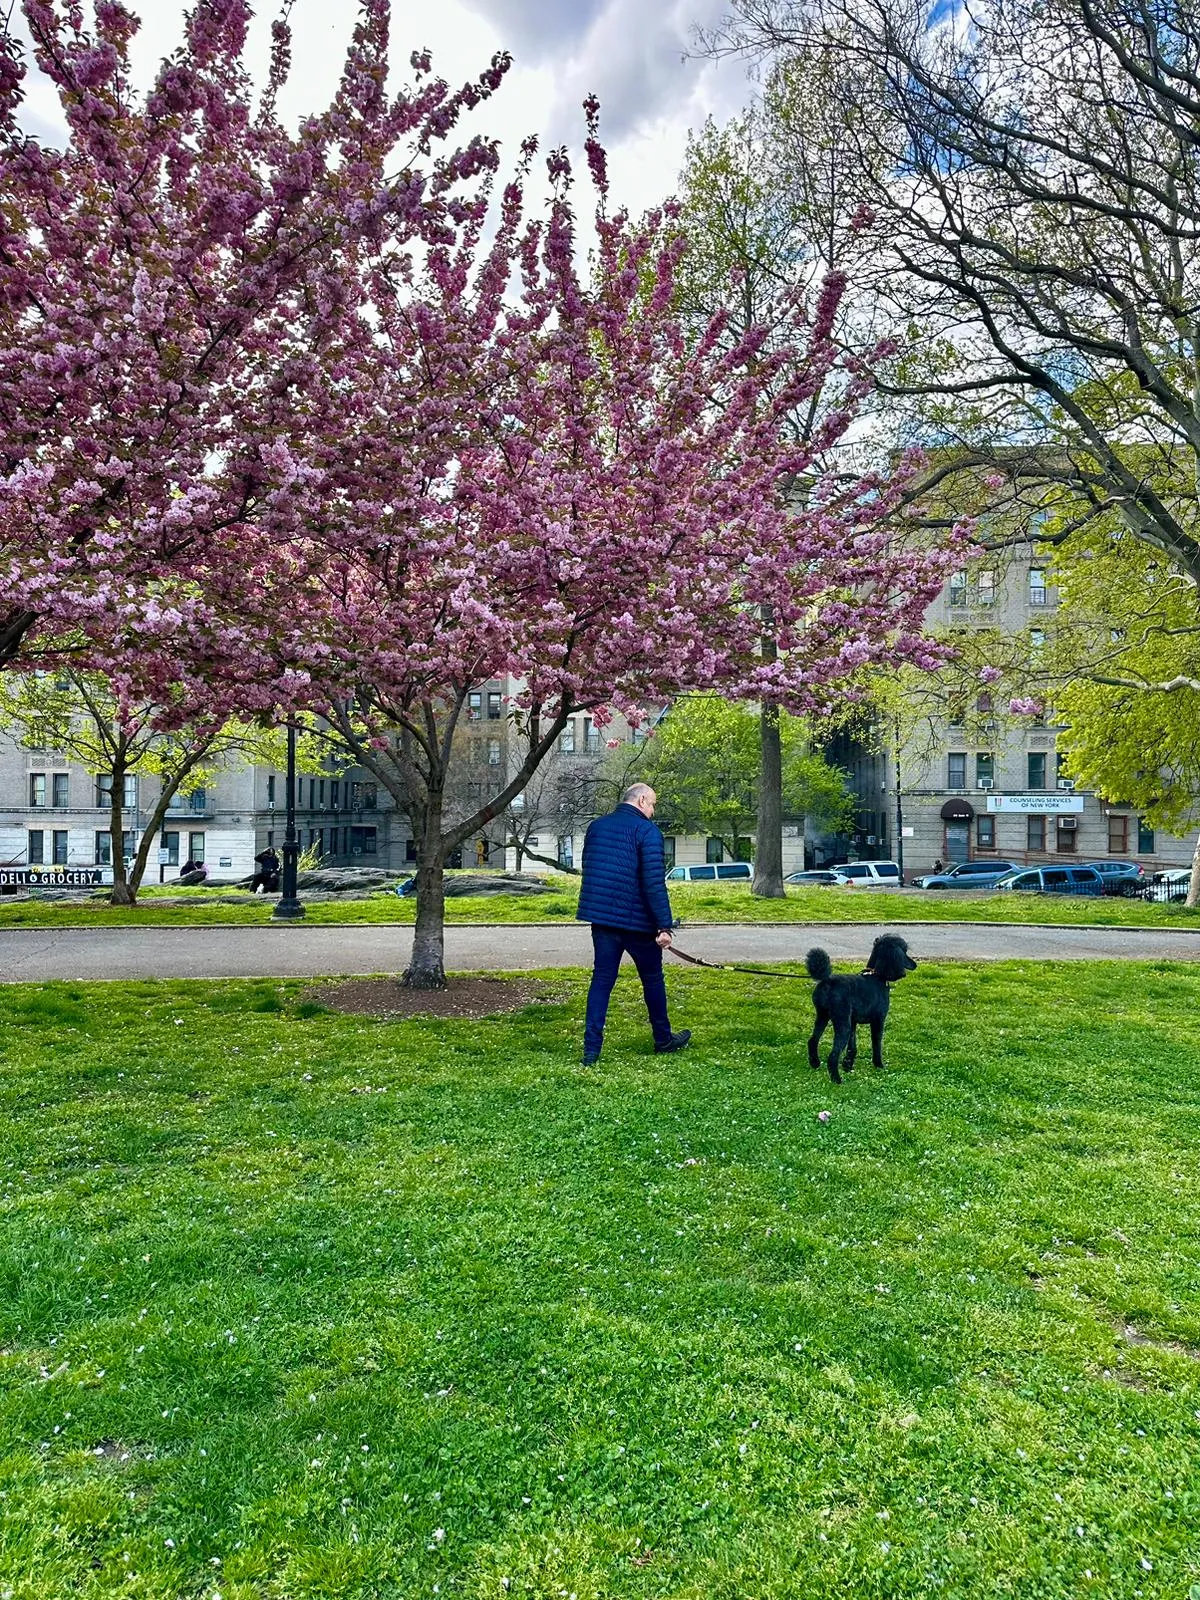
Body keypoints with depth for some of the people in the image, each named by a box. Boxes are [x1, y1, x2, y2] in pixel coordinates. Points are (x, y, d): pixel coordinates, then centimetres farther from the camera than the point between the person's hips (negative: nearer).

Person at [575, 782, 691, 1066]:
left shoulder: (596, 826, 10)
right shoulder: (647, 831, -11)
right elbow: (654, 883, -18)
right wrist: (664, 925, -16)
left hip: (600, 916, 5)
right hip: (636, 920, -5)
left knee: (602, 979, 6)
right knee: (652, 979, 12)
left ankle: (591, 1049, 0)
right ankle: (663, 1040, 26)